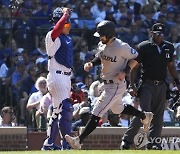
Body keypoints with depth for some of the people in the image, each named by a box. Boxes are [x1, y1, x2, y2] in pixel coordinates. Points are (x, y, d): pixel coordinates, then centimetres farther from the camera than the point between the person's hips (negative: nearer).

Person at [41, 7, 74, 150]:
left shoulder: (68, 38, 15)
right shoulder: (52, 36, -10)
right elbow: (57, 30, -35)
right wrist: (65, 14, -25)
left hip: (66, 77, 10)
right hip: (57, 77, -9)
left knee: (57, 111, 14)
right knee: (66, 109, -17)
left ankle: (48, 144, 21)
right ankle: (66, 144, -19)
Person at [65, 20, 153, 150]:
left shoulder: (122, 47, -24)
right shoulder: (101, 45, -1)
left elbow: (136, 57, -11)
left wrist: (125, 71, -22)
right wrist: (91, 64, -2)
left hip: (116, 85, -9)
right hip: (107, 84, 9)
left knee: (96, 114, -12)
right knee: (118, 109, 29)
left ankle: (79, 141, -13)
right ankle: (145, 116, 50)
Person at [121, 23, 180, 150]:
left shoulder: (169, 47, 11)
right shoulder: (143, 47, -4)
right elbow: (134, 67, -3)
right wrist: (132, 86, -11)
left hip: (162, 86, 5)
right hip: (147, 85, -5)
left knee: (158, 116, 3)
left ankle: (154, 142, 8)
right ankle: (127, 139, -9)